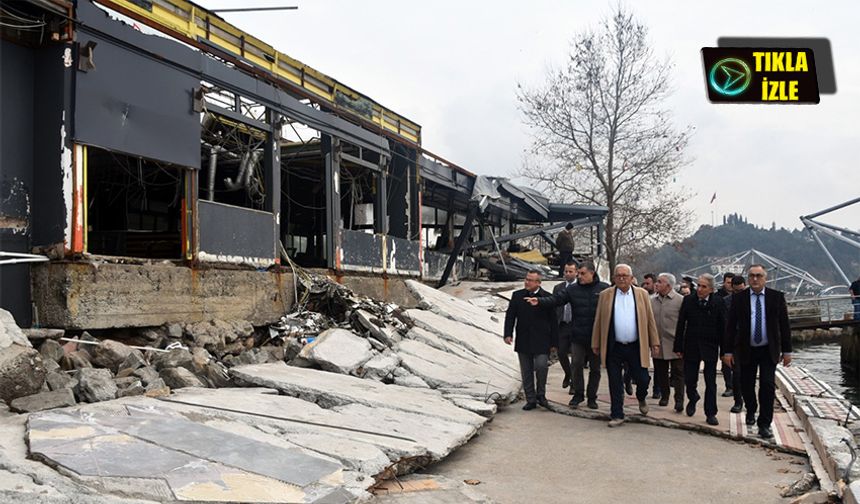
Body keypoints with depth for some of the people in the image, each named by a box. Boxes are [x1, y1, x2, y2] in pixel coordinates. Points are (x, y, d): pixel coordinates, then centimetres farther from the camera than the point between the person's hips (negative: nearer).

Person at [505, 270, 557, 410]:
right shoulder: (517, 296, 5)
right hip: (523, 340, 3)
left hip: (541, 341, -3)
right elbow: (510, 316, 5)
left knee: (541, 366, -14)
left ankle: (541, 395, 10)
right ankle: (530, 399, 19)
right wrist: (508, 334, -8)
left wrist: (553, 342, 0)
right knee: (526, 371, 7)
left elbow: (553, 321, 1)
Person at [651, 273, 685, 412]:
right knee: (661, 373, 14)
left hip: (675, 344, -5)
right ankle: (664, 395, 29)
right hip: (658, 344, 5)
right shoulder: (652, 300, 7)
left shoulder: (680, 300, -8)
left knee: (678, 373, 1)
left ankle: (679, 400, 6)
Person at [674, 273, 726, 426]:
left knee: (711, 382, 4)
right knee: (689, 379, 8)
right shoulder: (688, 300, -3)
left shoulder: (718, 302, -6)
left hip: (710, 347, -1)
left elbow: (723, 327, -4)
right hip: (691, 347, 1)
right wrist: (678, 347, -1)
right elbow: (680, 325, 0)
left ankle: (711, 413, 13)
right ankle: (693, 398, 38)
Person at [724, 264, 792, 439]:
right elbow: (731, 326, -1)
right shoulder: (738, 298, -3)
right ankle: (751, 411, 37)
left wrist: (786, 350, 0)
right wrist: (728, 351, -5)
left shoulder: (777, 297, -1)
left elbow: (784, 325, 2)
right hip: (746, 350, 1)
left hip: (769, 350, 0)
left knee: (767, 385, -7)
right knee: (747, 385, 9)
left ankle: (764, 424, 4)